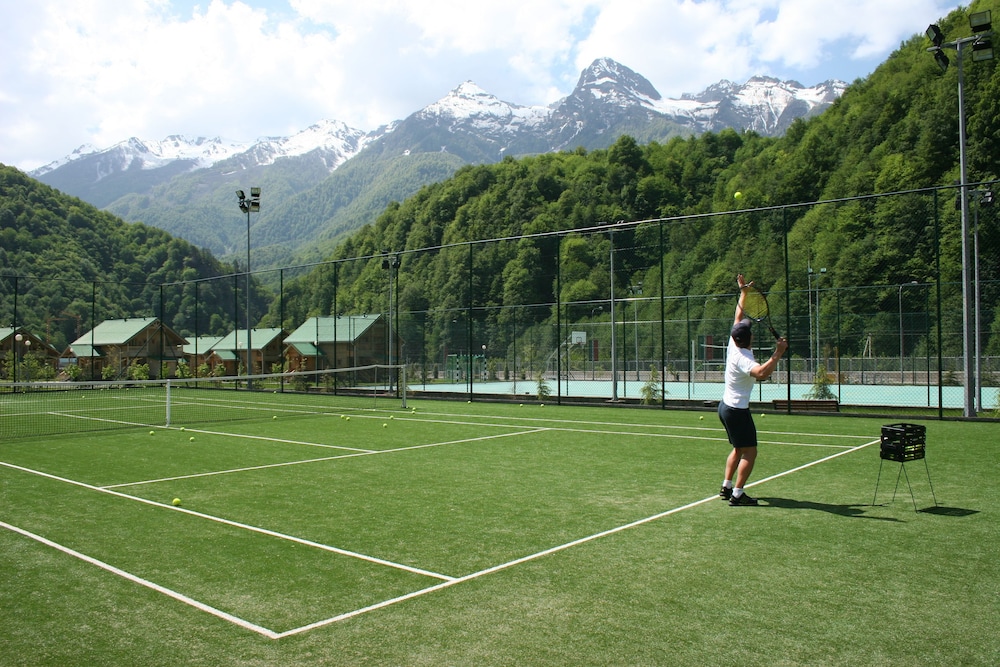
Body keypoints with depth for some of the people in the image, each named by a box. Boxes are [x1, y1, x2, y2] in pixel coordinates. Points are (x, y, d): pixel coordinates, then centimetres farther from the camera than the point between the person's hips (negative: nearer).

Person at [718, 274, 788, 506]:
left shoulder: (734, 345, 0)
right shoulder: (742, 357, -25)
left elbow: (738, 318, 14)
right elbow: (762, 372, -45)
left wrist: (743, 292, 18)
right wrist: (778, 354, -42)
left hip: (726, 406, 10)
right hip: (737, 410, -10)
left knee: (738, 449, 19)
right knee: (750, 453, -4)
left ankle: (727, 487, 23)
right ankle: (737, 494, -4)